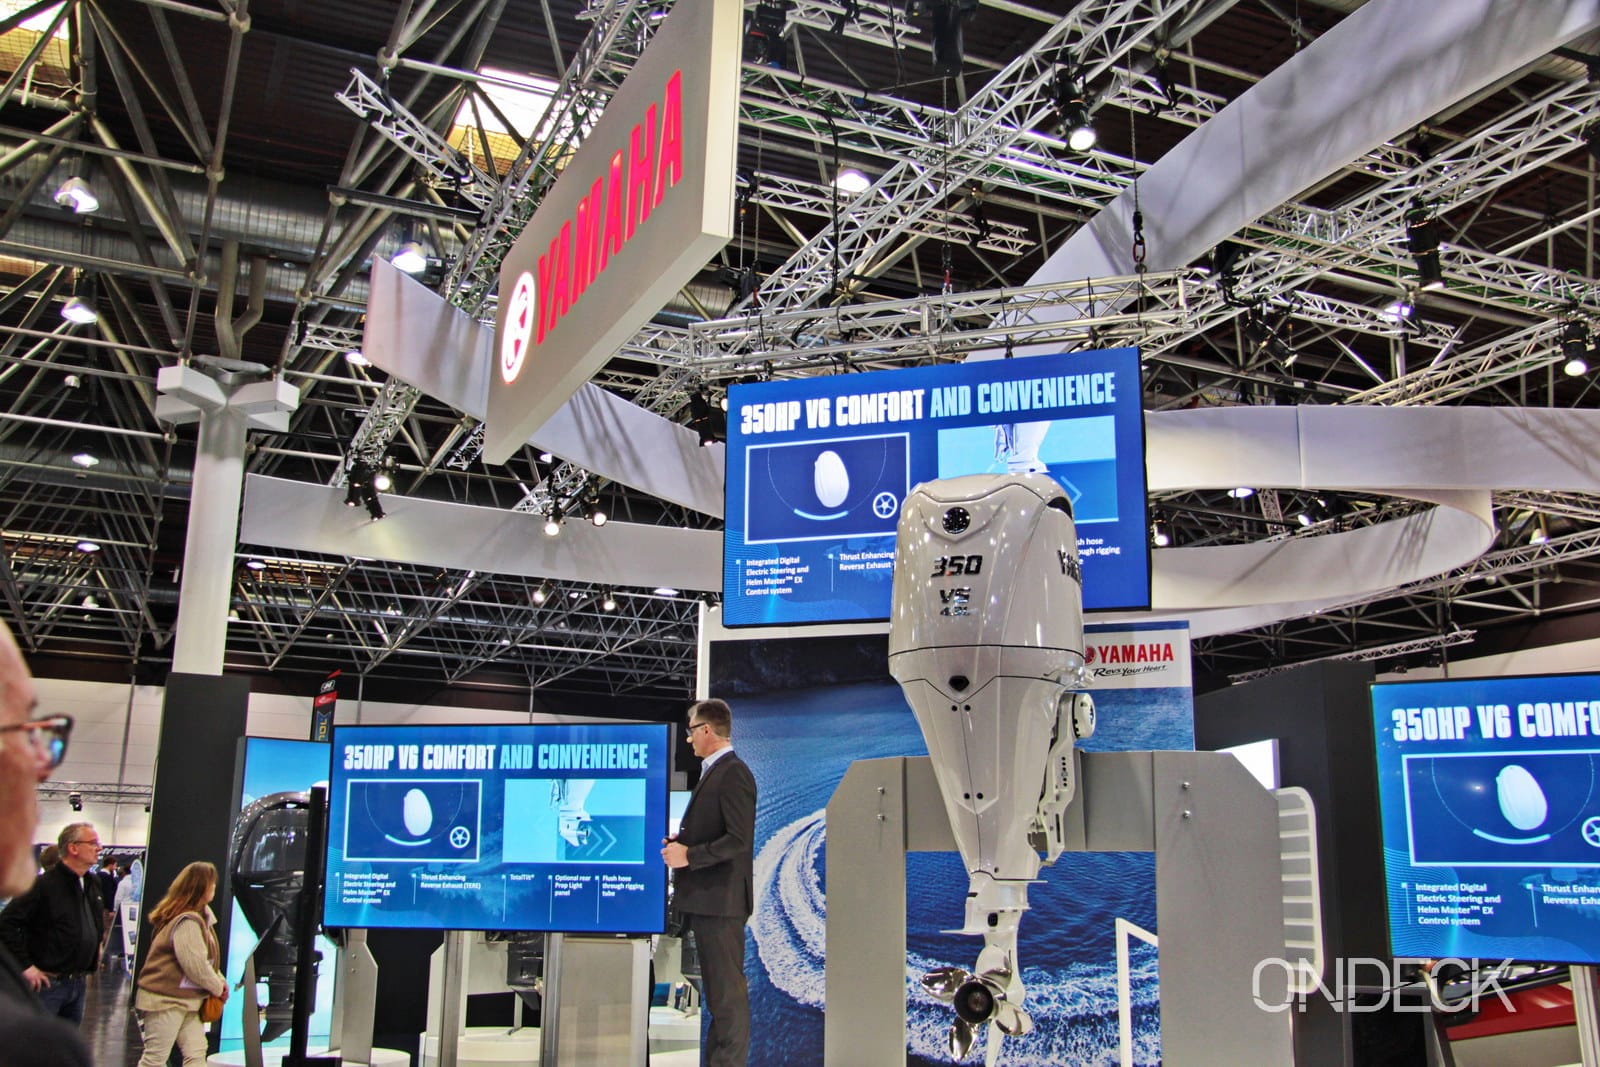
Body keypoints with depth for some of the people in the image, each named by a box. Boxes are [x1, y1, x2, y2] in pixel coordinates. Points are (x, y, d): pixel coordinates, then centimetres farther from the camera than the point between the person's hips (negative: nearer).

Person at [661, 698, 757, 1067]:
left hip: (721, 898, -11)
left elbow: (739, 839, -22)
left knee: (728, 991, -6)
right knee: (717, 990, 15)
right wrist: (680, 841, 10)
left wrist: (689, 855, -19)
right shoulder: (714, 773, 18)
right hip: (706, 899, 11)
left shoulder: (733, 774, -14)